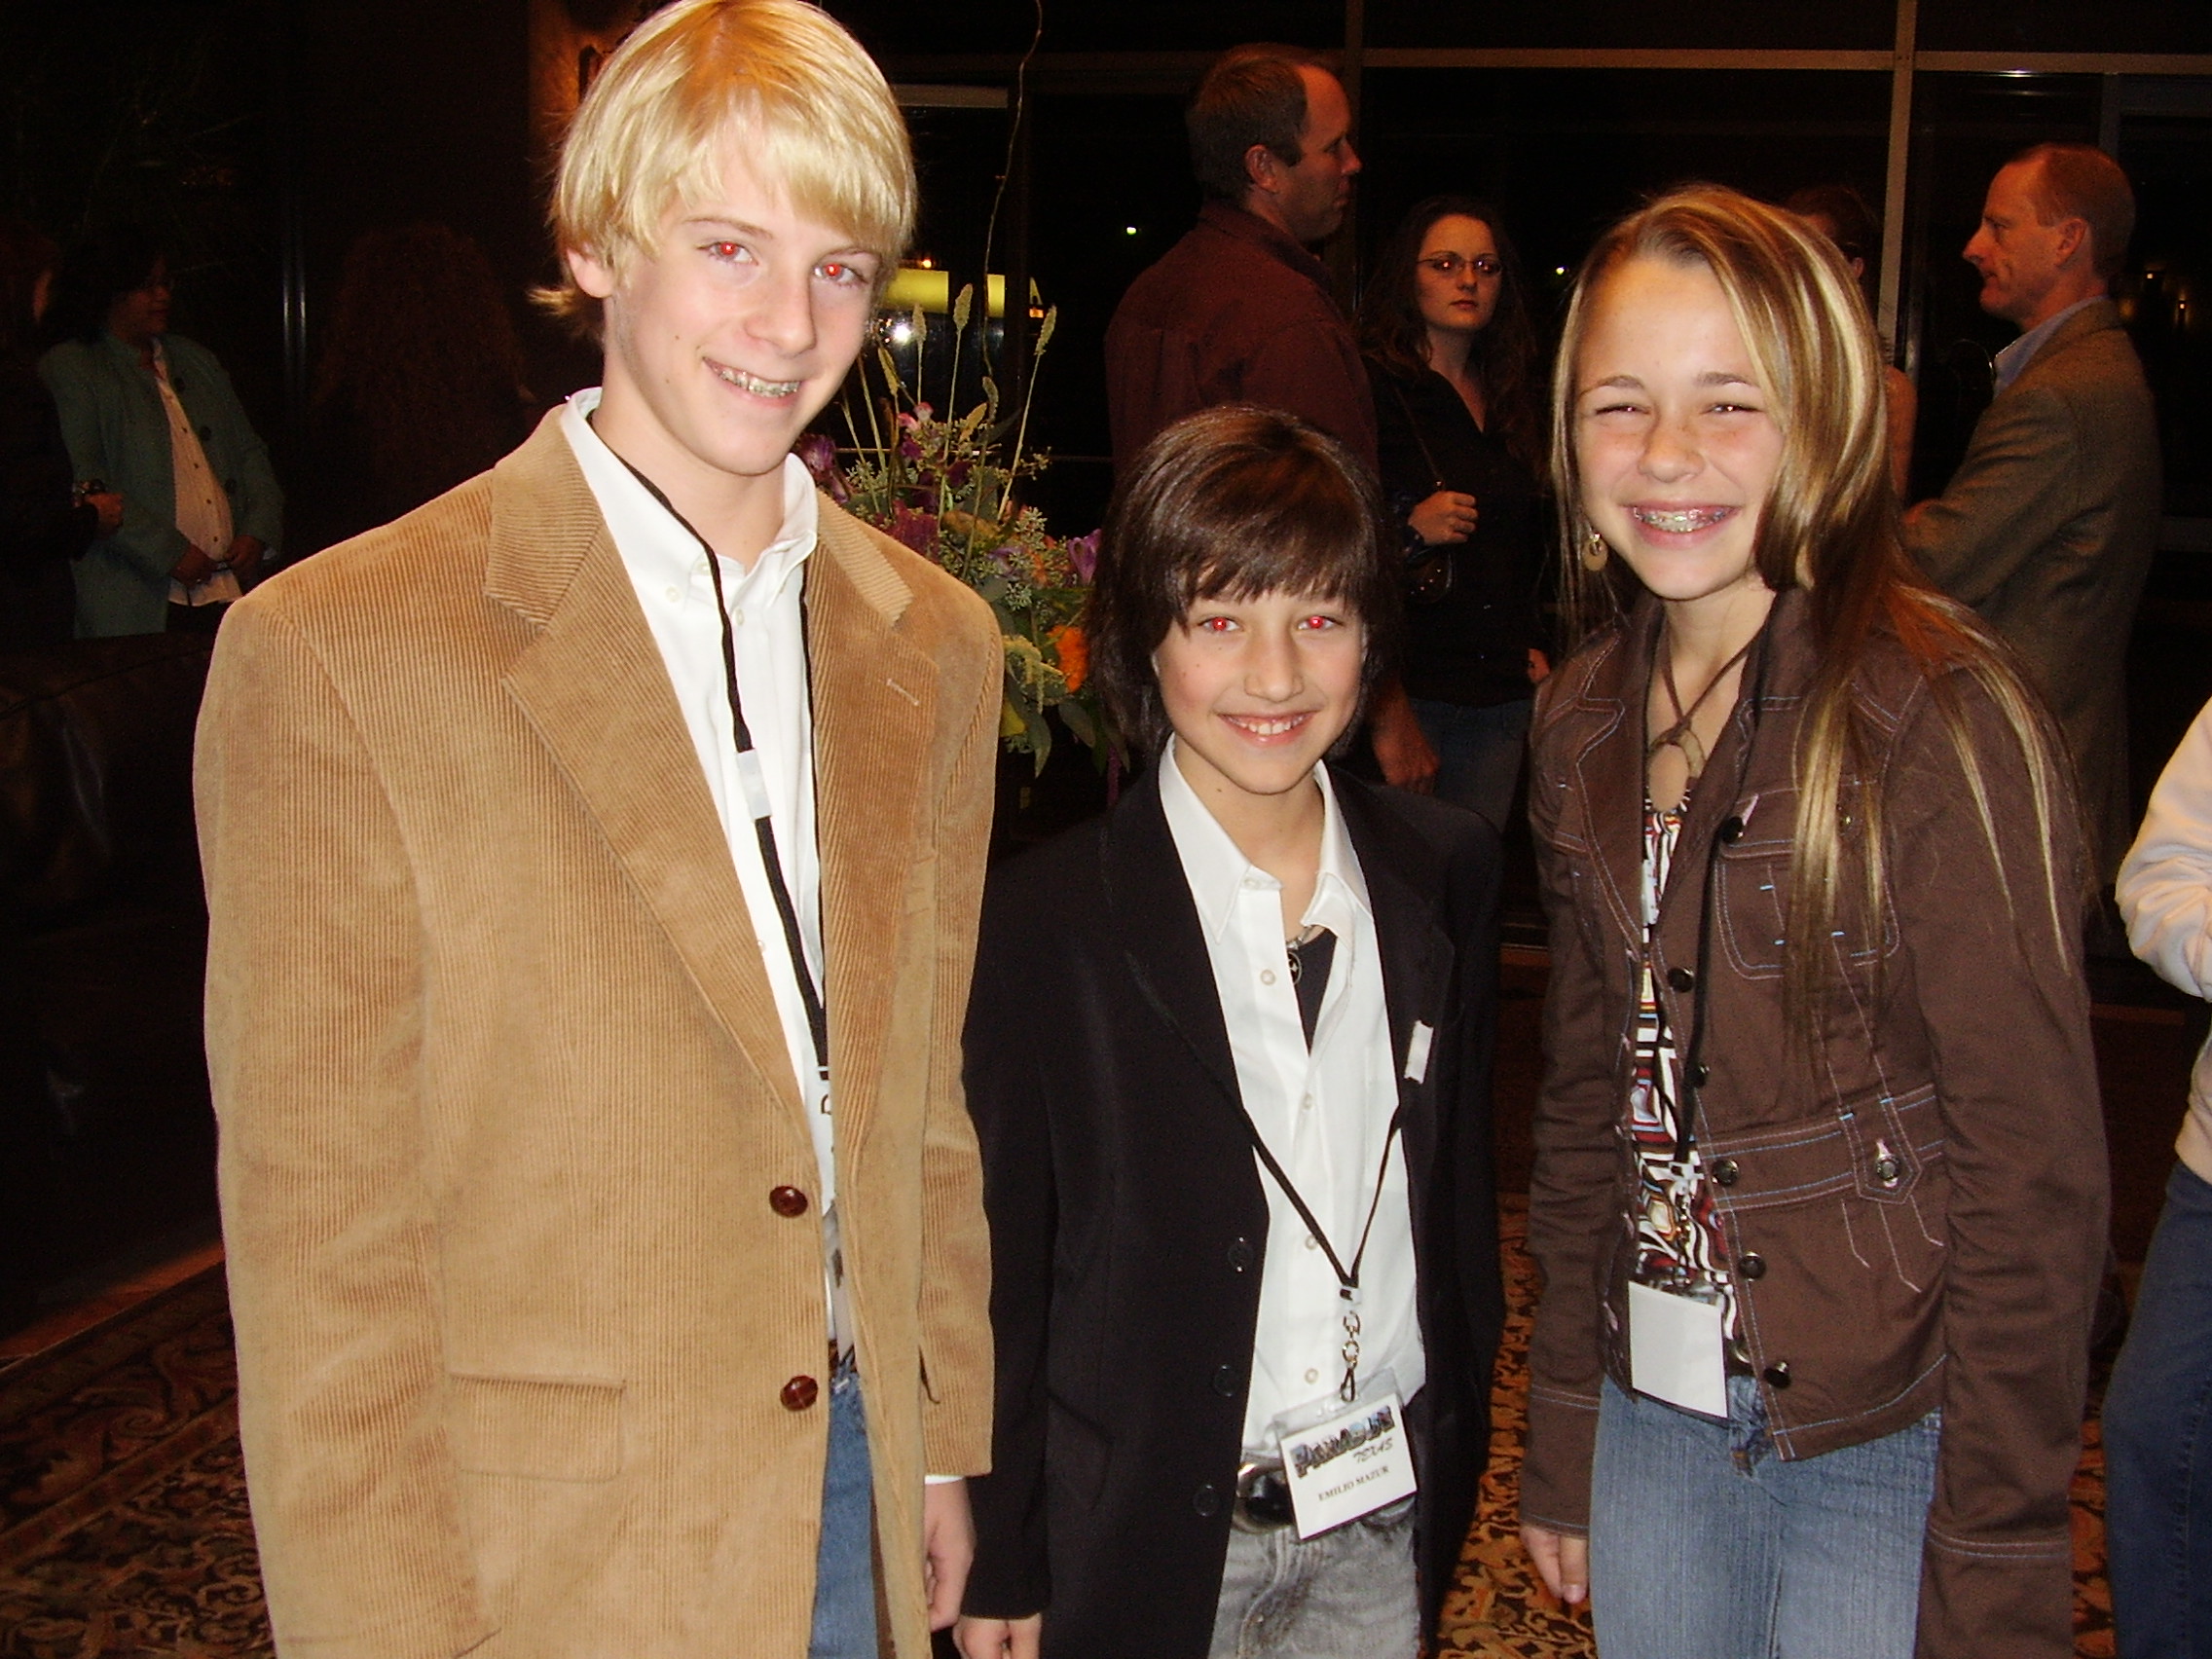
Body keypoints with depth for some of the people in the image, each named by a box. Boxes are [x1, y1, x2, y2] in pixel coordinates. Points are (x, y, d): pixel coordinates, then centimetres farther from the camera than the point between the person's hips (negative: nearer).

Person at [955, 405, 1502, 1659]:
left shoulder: (1448, 872, -2)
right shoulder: (1041, 922, -14)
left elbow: (1461, 1173, 7)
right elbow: (1001, 1266, -9)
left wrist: (1459, 1449, 10)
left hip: (1387, 1523, 3)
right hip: (1145, 1540, -3)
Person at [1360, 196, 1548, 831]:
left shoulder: (1512, 402, 17)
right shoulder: (1369, 389, -4)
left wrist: (1532, 645, 18)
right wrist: (1409, 528, -19)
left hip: (1499, 689, 6)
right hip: (1403, 682, -6)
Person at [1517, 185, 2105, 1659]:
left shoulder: (1940, 717, -16)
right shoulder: (1589, 719, 2)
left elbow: (2033, 1176, -15)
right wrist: (1565, 1442, 11)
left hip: (1893, 1443, -5)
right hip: (1657, 1414, 5)